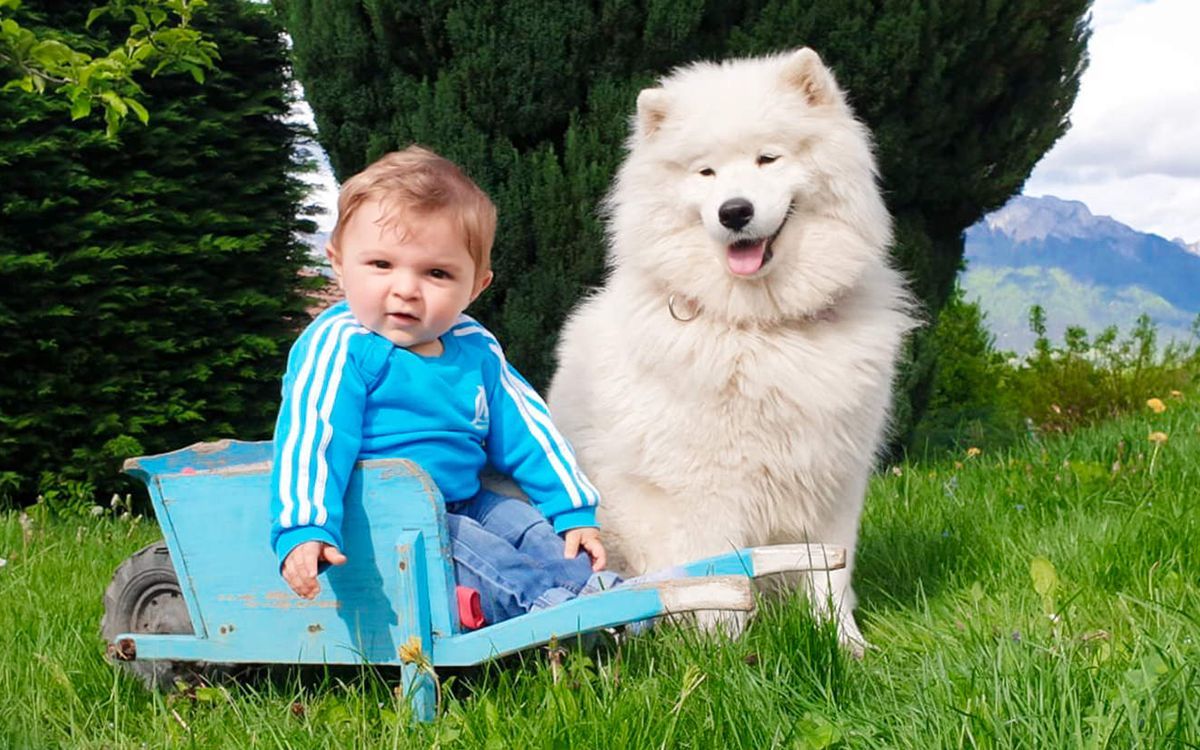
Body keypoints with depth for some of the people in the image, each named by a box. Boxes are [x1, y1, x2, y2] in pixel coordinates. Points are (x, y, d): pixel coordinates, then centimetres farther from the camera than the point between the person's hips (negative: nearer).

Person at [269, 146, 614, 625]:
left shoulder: (475, 349, 8)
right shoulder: (338, 346, -13)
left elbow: (527, 432, 15)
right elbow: (310, 439, -23)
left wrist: (574, 511, 11)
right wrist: (303, 530, -37)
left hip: (467, 507, 8)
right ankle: (549, 603, -33)